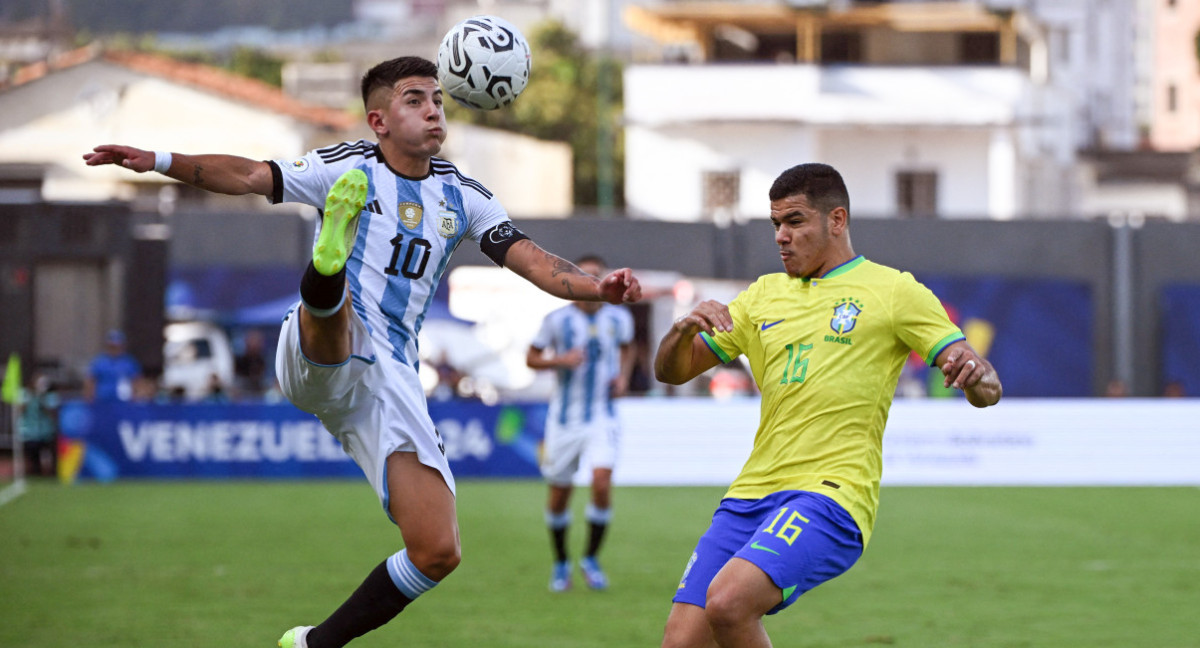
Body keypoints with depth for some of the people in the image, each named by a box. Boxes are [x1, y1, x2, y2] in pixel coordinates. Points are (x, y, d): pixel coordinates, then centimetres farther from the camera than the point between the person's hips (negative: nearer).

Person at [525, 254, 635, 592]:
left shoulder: (619, 318, 1)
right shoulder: (557, 320, -5)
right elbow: (531, 358, 4)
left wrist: (623, 376, 4)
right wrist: (560, 361, -15)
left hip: (603, 416, 0)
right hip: (565, 418, 0)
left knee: (602, 483, -19)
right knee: (559, 494, 5)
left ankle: (591, 559, 0)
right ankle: (560, 562, 27)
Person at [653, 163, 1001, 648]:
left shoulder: (893, 292, 3)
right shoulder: (765, 295, 19)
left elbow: (987, 389, 0)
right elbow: (671, 371, 21)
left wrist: (975, 374, -25)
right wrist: (684, 329, -3)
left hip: (831, 494, -6)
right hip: (752, 493, 6)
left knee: (727, 601, -31)